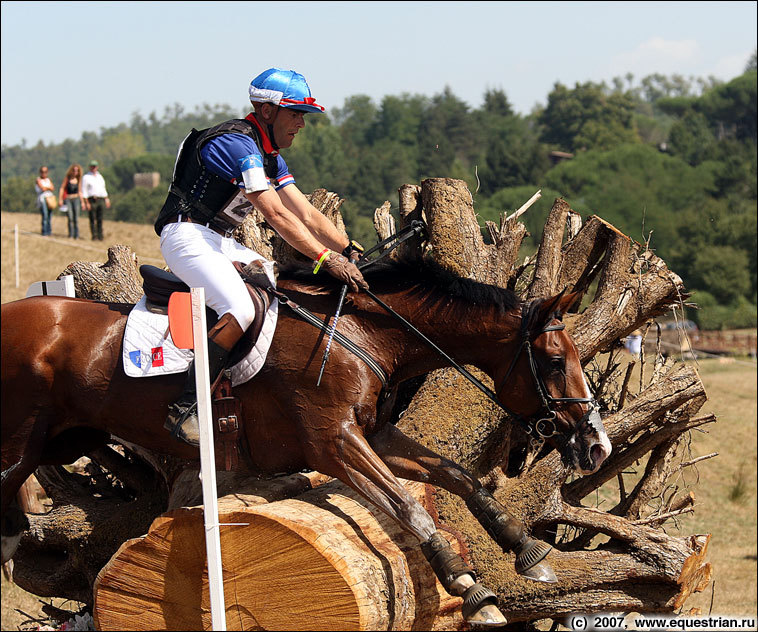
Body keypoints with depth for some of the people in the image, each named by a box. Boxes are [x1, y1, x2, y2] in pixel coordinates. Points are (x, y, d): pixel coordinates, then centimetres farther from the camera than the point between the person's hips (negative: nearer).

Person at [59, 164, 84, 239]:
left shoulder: (78, 180, 10)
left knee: (76, 218, -4)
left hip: (76, 199, 2)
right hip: (68, 199, -2)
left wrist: (82, 202, 10)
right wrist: (60, 199, -5)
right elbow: (62, 188, 2)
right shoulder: (67, 178, 2)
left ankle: (76, 235, 1)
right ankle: (71, 235, -8)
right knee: (70, 217, -13)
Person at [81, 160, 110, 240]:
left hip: (100, 200, 5)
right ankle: (94, 235, -9)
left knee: (100, 219, 3)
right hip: (92, 200, -5)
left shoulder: (100, 177, 20)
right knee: (92, 219, -8)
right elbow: (84, 191, -2)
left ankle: (100, 236, 4)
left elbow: (103, 189, 25)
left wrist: (107, 199, 16)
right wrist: (86, 203, -11)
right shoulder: (86, 177, 3)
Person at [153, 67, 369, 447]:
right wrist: (326, 259, -27)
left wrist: (350, 251, 1)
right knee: (242, 309, -29)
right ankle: (185, 410, -29)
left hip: (219, 242, 11)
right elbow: (276, 216, -25)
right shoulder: (237, 145, -18)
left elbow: (307, 215, 13)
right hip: (187, 236, -11)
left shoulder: (270, 158, 14)